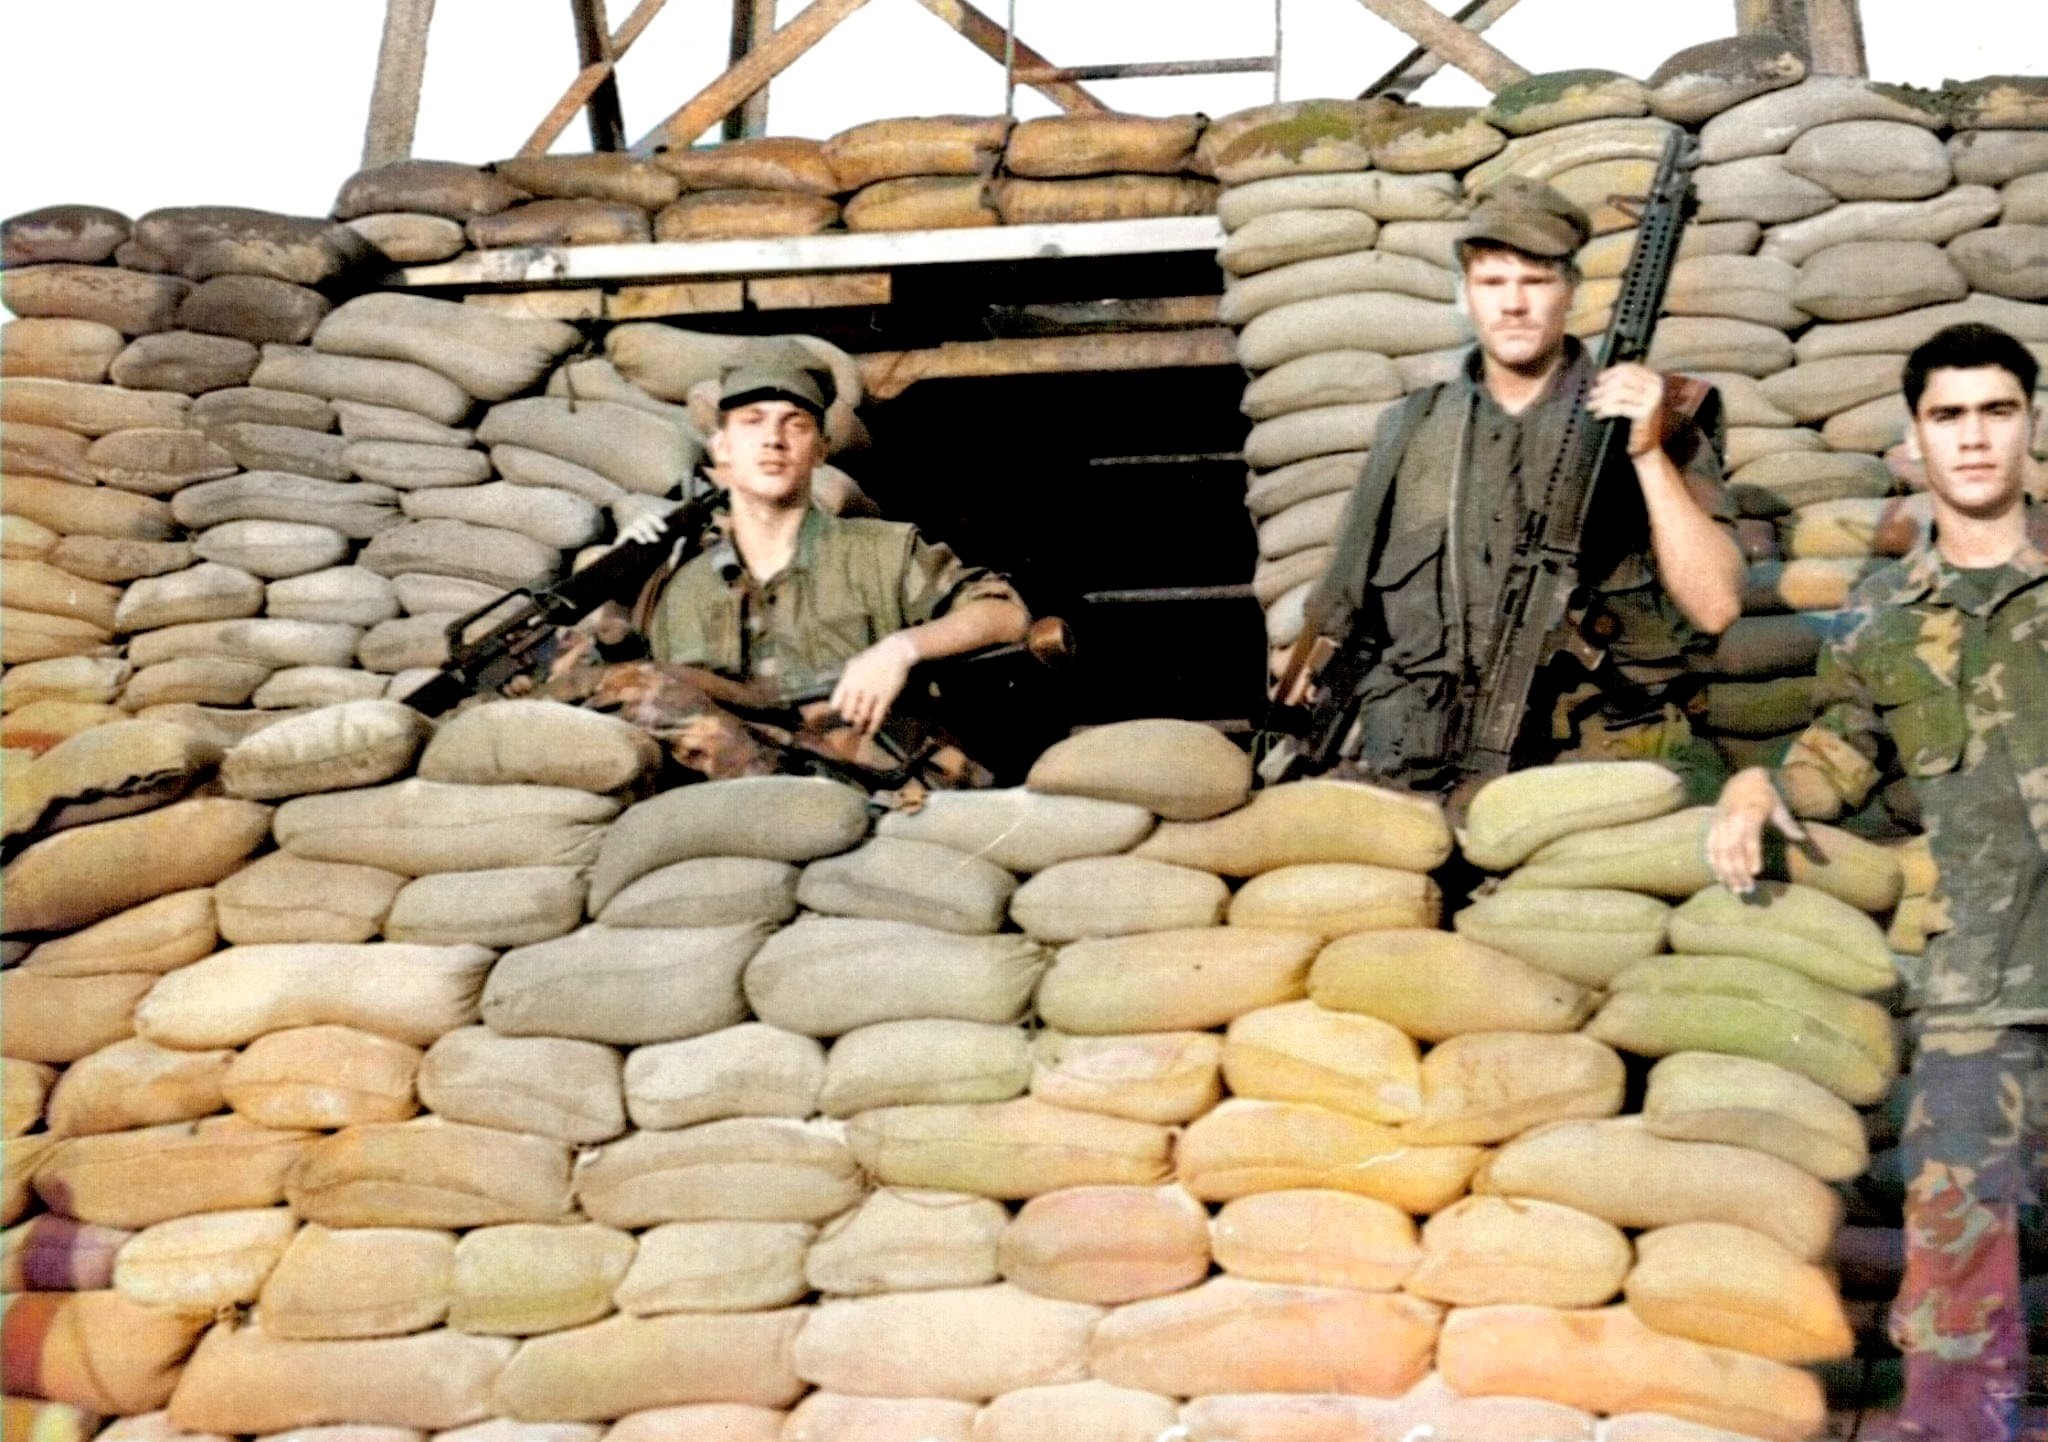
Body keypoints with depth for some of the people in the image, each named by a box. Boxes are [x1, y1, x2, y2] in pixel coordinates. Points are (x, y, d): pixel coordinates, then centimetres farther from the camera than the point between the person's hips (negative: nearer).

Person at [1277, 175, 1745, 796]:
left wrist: (1649, 454, -9)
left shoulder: (1652, 414, 9)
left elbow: (1715, 606, -1)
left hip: (1612, 764, -1)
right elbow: (1336, 615, 23)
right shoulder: (1411, 430, 16)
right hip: (1427, 776, 2)